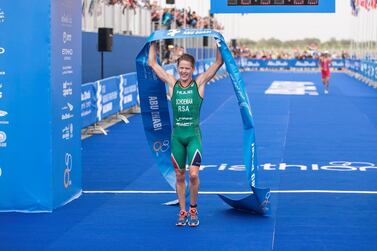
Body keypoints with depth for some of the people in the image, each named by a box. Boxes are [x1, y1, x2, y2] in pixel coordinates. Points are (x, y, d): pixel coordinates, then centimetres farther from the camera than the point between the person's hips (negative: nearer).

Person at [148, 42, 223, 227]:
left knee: (193, 174, -13)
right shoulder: (172, 84, 4)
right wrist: (153, 43, 9)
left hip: (193, 135, -2)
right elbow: (152, 63, 8)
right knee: (179, 176, 8)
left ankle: (193, 210, 6)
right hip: (177, 136, 2)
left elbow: (218, 62, -2)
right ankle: (182, 212, 20)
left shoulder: (199, 83, 0)